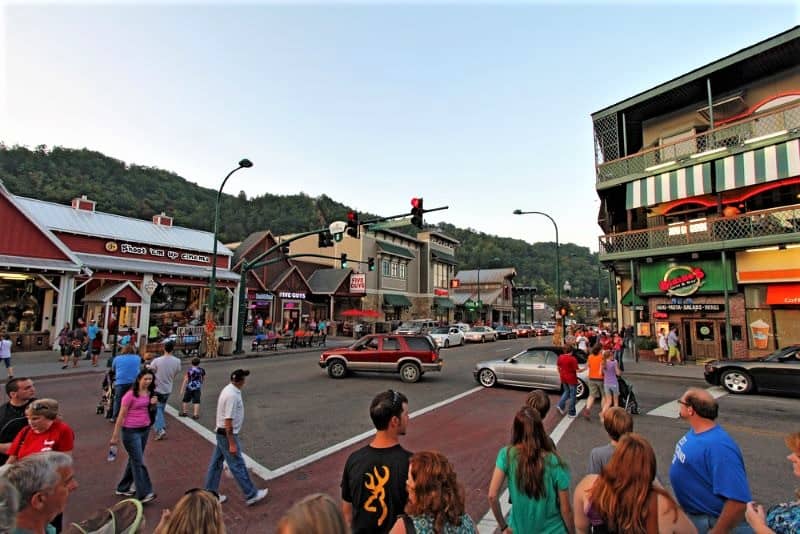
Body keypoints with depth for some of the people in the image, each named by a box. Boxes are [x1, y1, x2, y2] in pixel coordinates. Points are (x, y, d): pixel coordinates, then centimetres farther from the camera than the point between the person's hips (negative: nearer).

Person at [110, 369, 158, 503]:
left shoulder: (150, 393, 3)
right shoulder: (130, 395, -15)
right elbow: (121, 416, -11)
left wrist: (153, 404, -7)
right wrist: (115, 436, -9)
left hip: (145, 430, 6)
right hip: (131, 432, -6)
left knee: (134, 460, 18)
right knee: (139, 462, -2)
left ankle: (123, 488, 36)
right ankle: (143, 494, 5)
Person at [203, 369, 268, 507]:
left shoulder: (229, 389, 3)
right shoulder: (232, 395, -28)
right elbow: (228, 421, -26)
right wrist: (232, 444, -21)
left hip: (221, 433, 10)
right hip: (227, 434, -9)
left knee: (216, 463, 18)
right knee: (237, 465, 2)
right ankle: (251, 495, 13)